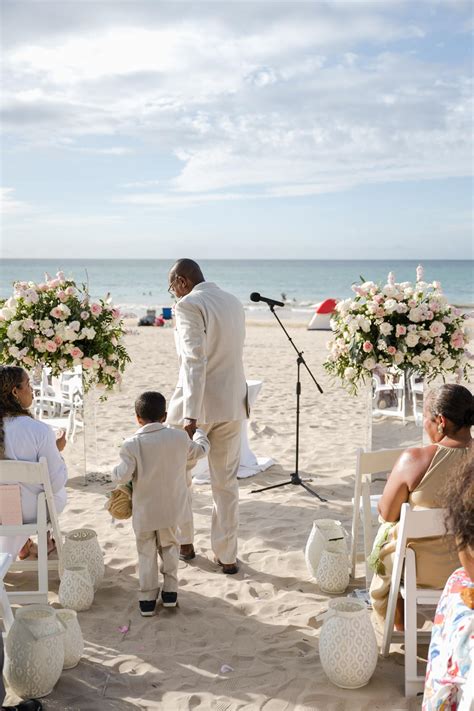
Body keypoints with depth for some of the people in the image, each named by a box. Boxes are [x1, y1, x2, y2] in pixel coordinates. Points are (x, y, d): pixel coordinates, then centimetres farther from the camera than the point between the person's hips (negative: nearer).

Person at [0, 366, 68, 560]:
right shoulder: (40, 431, -28)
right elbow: (56, 482, -21)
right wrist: (57, 450, -3)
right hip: (33, 511, -3)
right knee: (59, 492, 30)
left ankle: (25, 546, 40)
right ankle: (45, 542, 44)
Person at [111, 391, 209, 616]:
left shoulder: (132, 444, -18)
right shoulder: (180, 437, -8)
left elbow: (122, 476, -20)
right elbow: (200, 450, 11)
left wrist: (115, 471, 3)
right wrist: (200, 434, 32)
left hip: (144, 511, -2)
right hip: (172, 509, 2)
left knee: (146, 553, 13)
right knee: (169, 546, 22)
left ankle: (147, 599, 16)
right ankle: (170, 591, 25)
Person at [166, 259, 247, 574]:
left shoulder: (190, 305, -14)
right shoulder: (234, 302, 10)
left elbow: (195, 360, -24)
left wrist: (191, 415, -28)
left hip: (197, 403, -6)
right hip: (232, 403, 6)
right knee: (226, 482, 12)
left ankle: (184, 543, 25)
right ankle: (227, 556, 15)